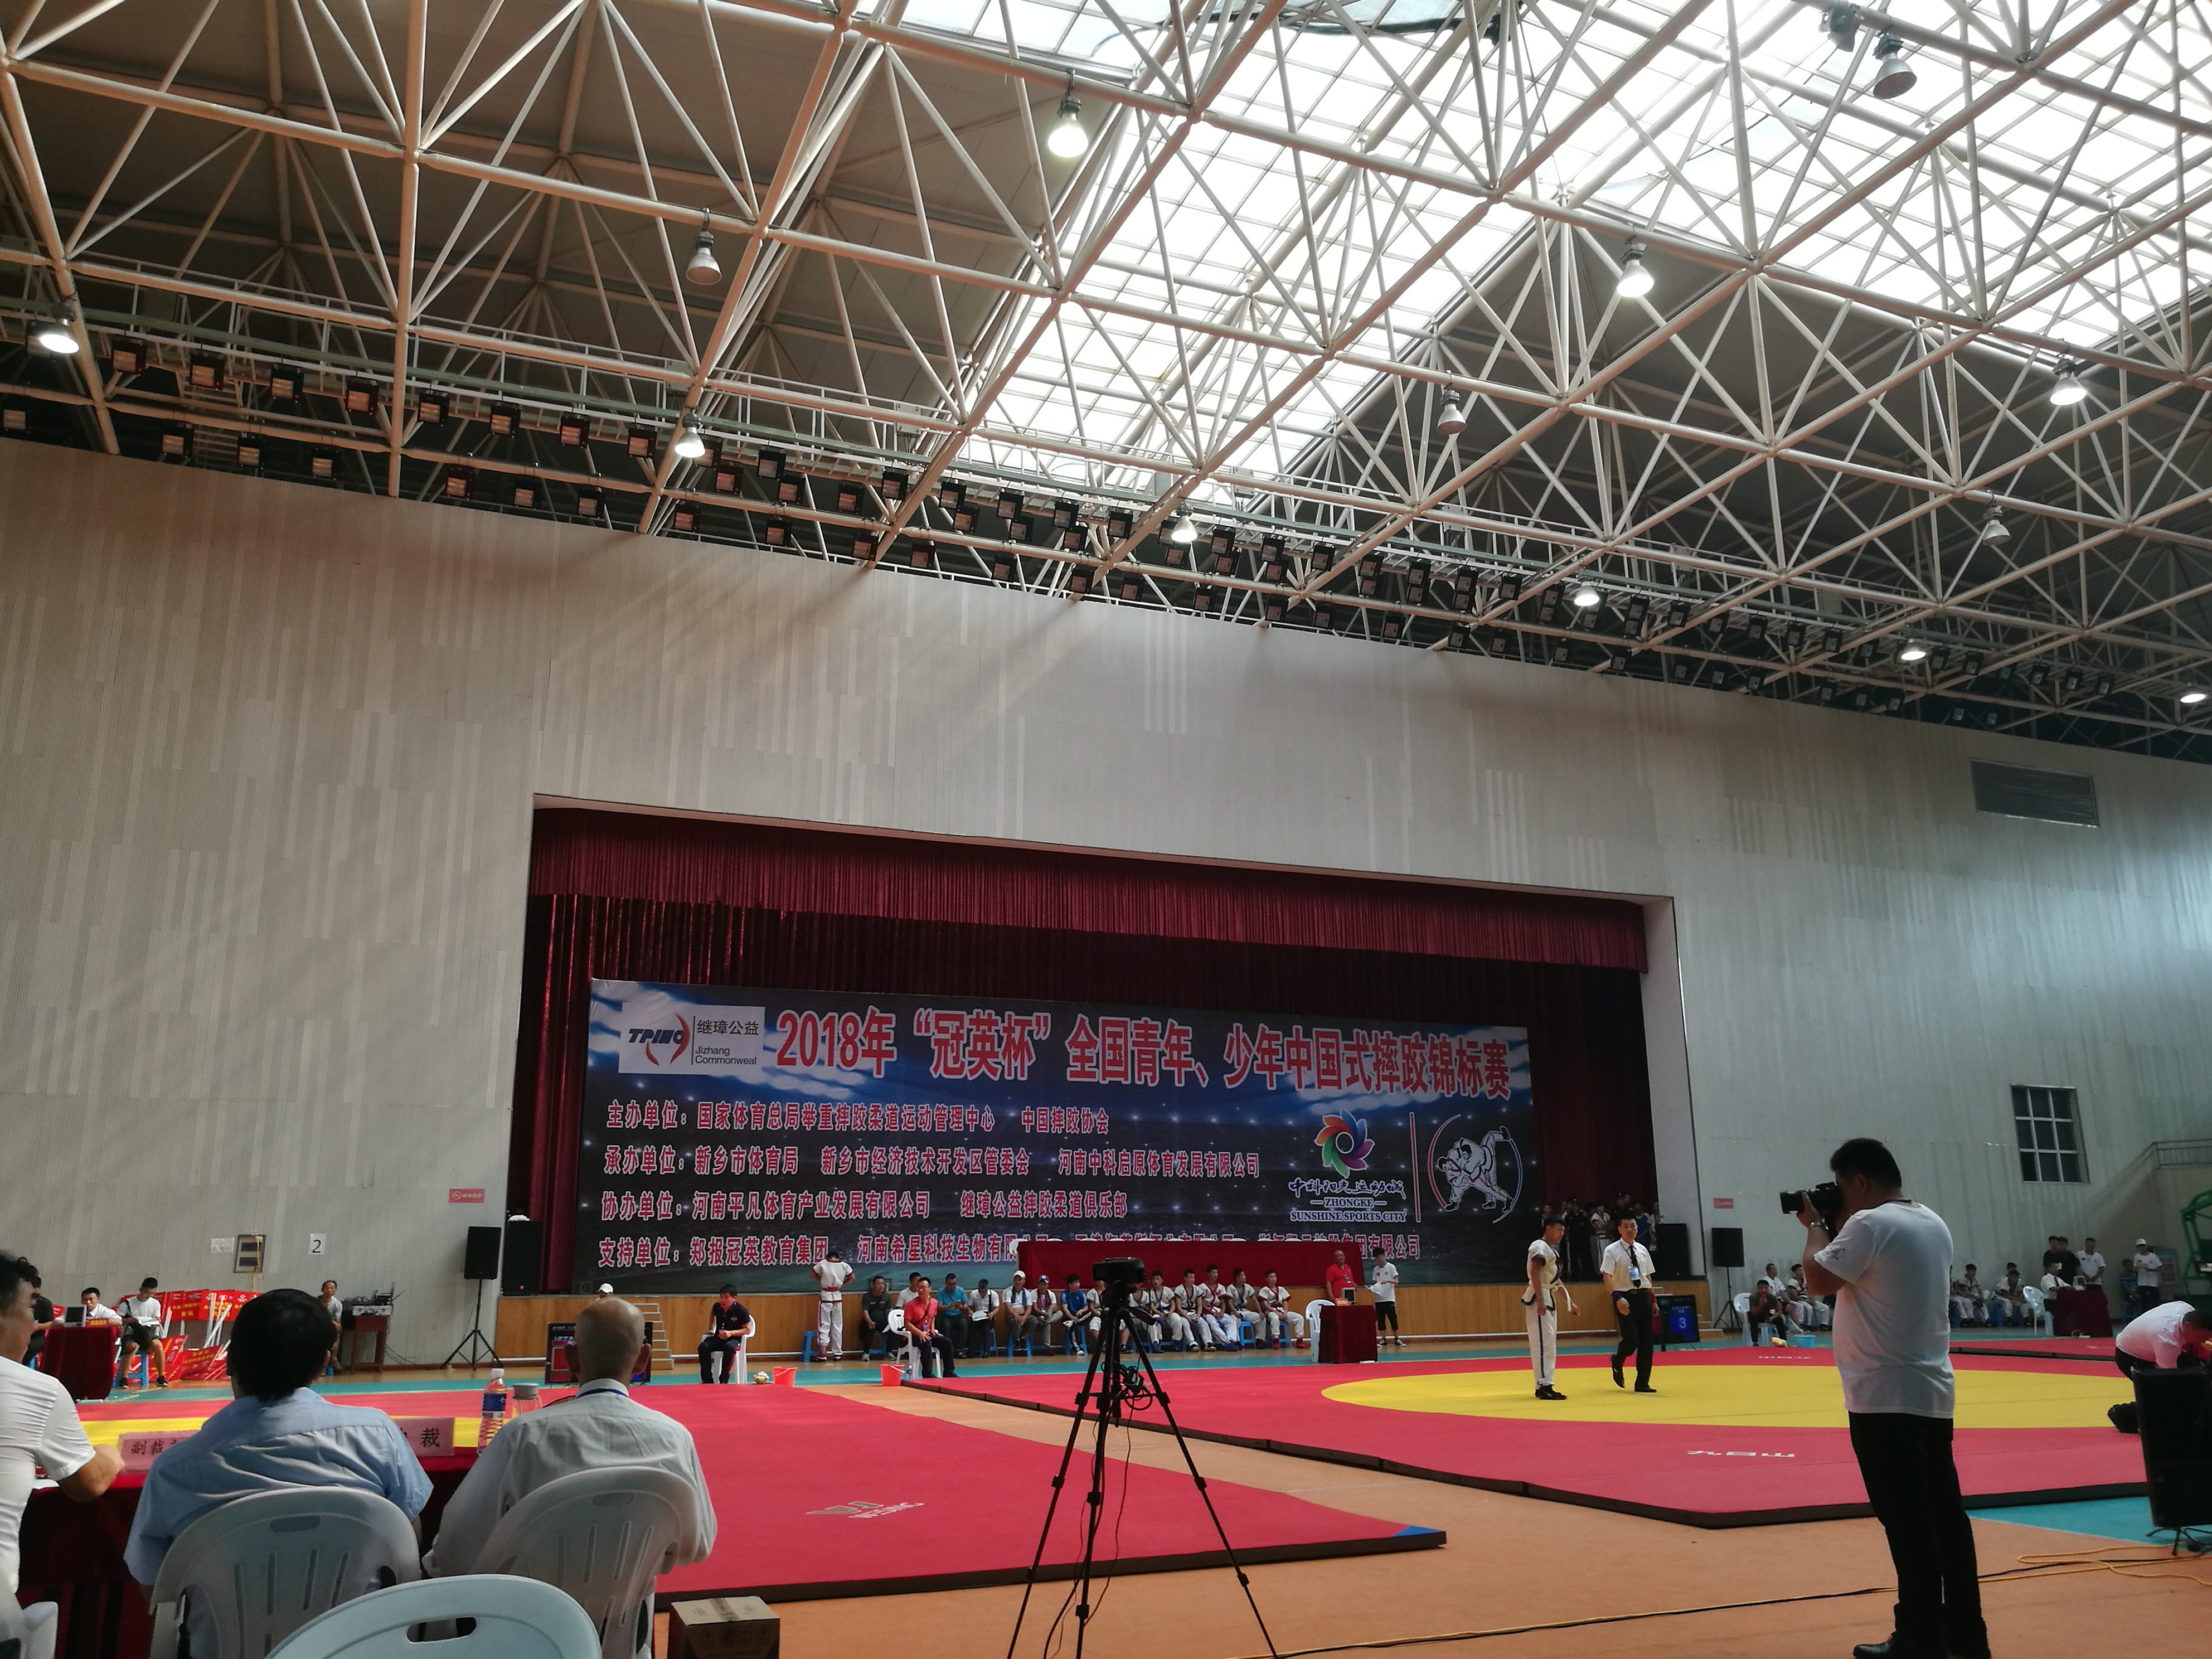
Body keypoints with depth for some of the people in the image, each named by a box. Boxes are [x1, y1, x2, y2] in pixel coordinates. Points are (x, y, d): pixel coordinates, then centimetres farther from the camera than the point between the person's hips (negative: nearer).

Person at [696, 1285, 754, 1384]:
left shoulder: (741, 1310, -11)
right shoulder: (717, 1307, 3)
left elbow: (747, 1329, -7)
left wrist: (731, 1333, -21)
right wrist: (711, 1328, 21)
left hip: (735, 1339, -4)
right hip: (717, 1338, 4)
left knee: (729, 1348, -41)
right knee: (703, 1347, -28)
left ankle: (724, 1378, -24)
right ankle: (707, 1380, -21)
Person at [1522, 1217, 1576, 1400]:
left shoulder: (1552, 1250, 21)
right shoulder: (1540, 1247, -11)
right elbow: (1535, 1274, -23)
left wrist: (1569, 1301, 28)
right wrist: (1540, 1301, -30)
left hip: (1548, 1298, 11)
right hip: (1539, 1298, -11)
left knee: (1550, 1344, 13)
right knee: (1543, 1343, -13)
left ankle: (1543, 1386, 18)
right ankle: (1544, 1385, -13)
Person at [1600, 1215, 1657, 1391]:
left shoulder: (1642, 1250, 11)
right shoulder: (1612, 1251, -6)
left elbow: (1648, 1277, 18)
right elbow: (1607, 1276, -14)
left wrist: (1653, 1300, 14)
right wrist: (1618, 1298, -27)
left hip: (1643, 1297, 5)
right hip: (1625, 1299, -5)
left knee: (1646, 1342, 4)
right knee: (1631, 1339, -14)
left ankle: (1643, 1383, 14)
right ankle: (1617, 1362, 20)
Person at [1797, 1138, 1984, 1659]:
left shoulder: (1870, 1223, -17)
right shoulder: (1933, 1224, 12)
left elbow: (1819, 1279, -15)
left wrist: (1816, 1225, -1)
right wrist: (1839, 1226, 15)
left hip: (1886, 1395, -9)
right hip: (1931, 1390, 9)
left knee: (1906, 1518, -3)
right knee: (1944, 1510, 13)